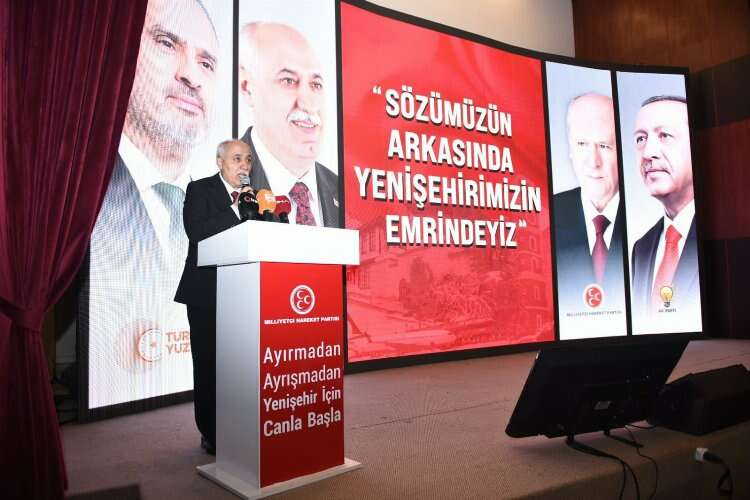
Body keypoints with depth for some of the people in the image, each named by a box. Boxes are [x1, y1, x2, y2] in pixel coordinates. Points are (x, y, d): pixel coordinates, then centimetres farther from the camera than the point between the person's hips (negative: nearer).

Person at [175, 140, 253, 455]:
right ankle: (211, 434, 16)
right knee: (208, 364, 3)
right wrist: (234, 210, -20)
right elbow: (196, 232, -16)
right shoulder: (199, 190, 0)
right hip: (207, 293, -4)